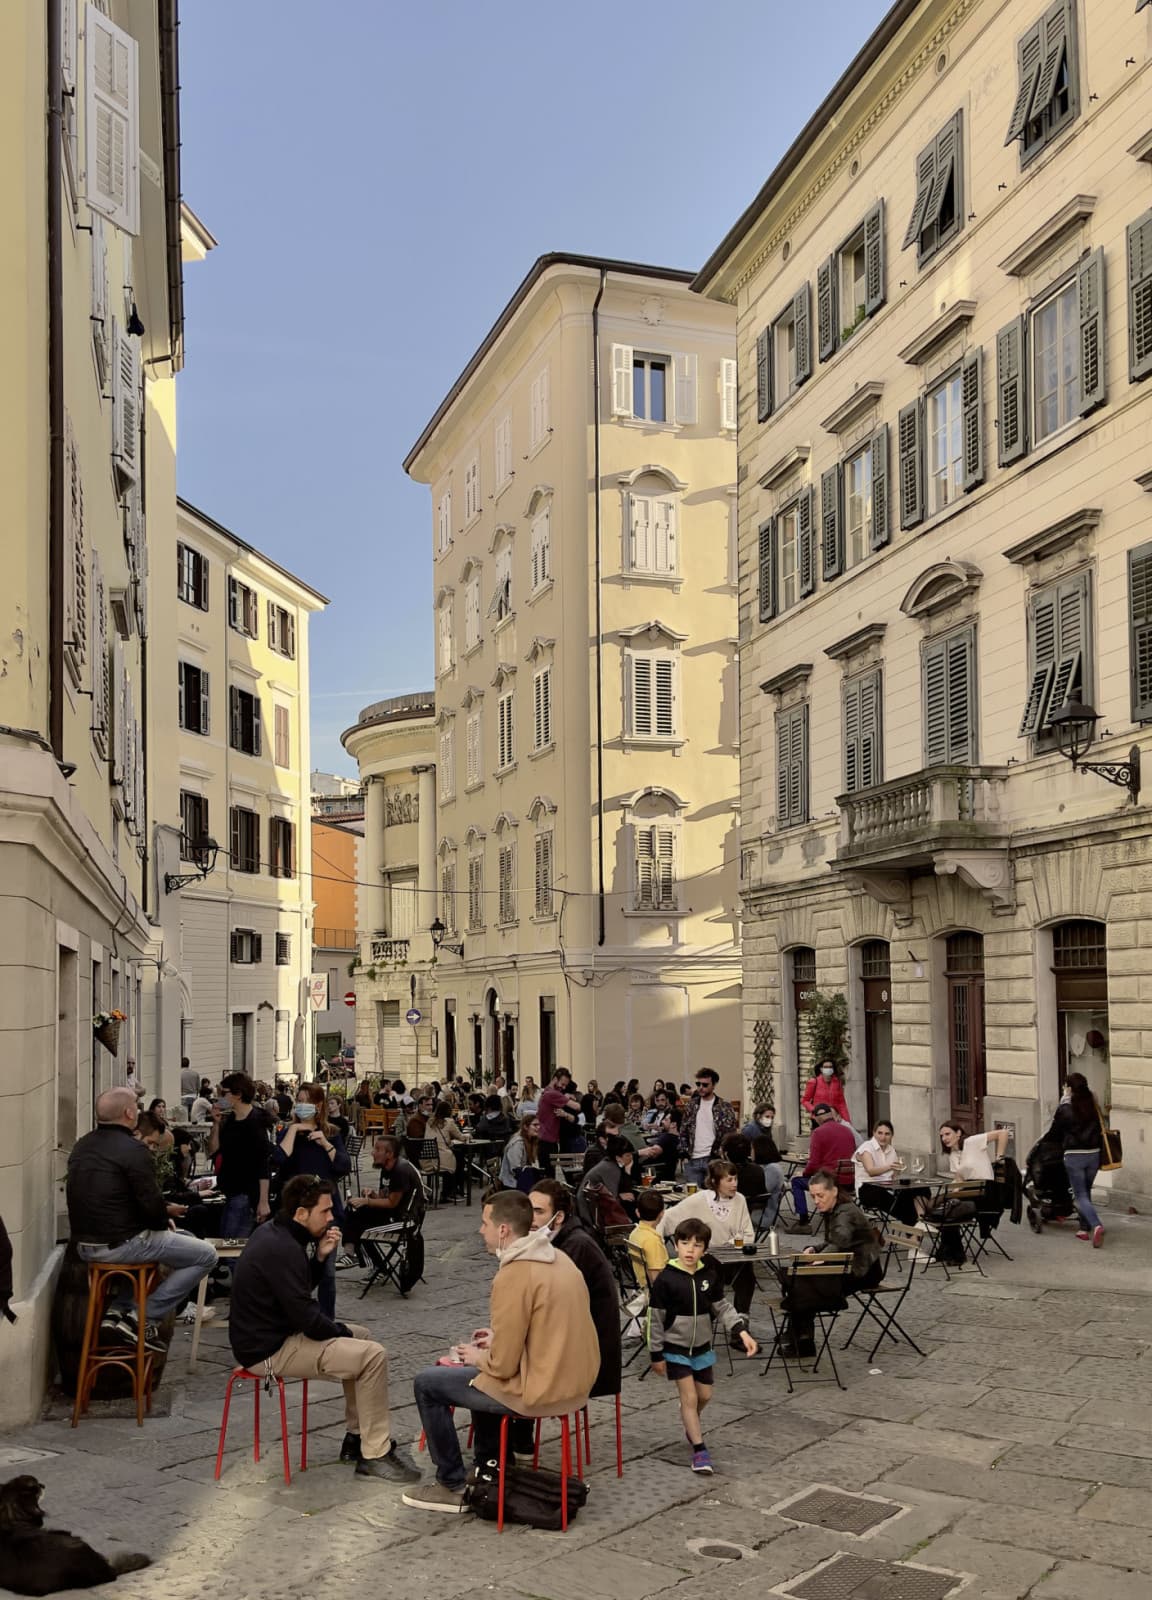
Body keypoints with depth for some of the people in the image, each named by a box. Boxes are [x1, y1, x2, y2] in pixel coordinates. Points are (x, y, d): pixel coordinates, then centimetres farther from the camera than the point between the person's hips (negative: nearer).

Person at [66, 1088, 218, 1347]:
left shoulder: (81, 1146, 9)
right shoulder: (133, 1150, -17)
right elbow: (152, 1204, -20)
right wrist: (165, 1222, 3)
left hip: (84, 1244, 9)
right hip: (119, 1245, -9)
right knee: (206, 1254, -1)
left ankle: (116, 1311, 19)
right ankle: (144, 1320, -3)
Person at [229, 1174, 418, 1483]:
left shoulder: (273, 1234, 6)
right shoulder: (282, 1250, -25)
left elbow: (302, 1290, 16)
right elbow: (306, 1319, -24)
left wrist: (320, 1256, -1)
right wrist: (341, 1331, -5)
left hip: (265, 1334, 11)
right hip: (269, 1350, -11)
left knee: (360, 1337, 21)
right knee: (373, 1355, -15)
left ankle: (356, 1437, 23)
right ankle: (375, 1455, -6)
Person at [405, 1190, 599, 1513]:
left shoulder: (513, 1275, -22)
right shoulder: (557, 1258, 4)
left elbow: (504, 1365, -19)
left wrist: (478, 1358, 1)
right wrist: (499, 1338, 16)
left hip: (539, 1392, -9)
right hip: (577, 1383, 9)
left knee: (427, 1383, 5)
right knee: (482, 1371, 32)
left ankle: (452, 1486, 14)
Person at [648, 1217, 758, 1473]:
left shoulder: (709, 1277, -6)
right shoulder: (666, 1279, -18)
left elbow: (722, 1308, 4)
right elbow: (655, 1319, -12)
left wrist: (742, 1332, -10)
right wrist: (656, 1355, -8)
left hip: (702, 1346, 4)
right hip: (675, 1348, -4)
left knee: (705, 1395, 14)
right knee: (689, 1397, -5)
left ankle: (690, 1425, 45)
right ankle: (699, 1450, 6)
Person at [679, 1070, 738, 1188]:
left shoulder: (724, 1107, -3)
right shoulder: (692, 1106, 9)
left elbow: (731, 1135, -5)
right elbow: (683, 1132, 13)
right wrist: (685, 1154, 3)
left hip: (713, 1159, -3)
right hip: (692, 1161, 4)